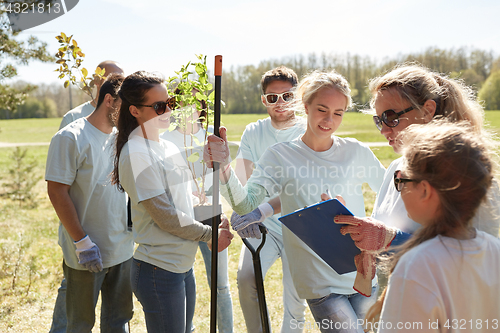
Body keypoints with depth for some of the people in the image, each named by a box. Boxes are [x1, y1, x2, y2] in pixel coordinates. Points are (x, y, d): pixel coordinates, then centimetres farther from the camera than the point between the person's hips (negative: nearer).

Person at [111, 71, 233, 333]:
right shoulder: (136, 154, -17)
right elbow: (166, 217, -18)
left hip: (184, 265, 9)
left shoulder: (168, 147, 11)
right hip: (159, 271, -9)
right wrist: (210, 234, -8)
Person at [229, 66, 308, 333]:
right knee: (246, 278, -20)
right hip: (262, 227, 2)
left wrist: (262, 211, -36)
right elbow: (242, 180, -1)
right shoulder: (253, 132, 2)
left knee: (295, 301, 4)